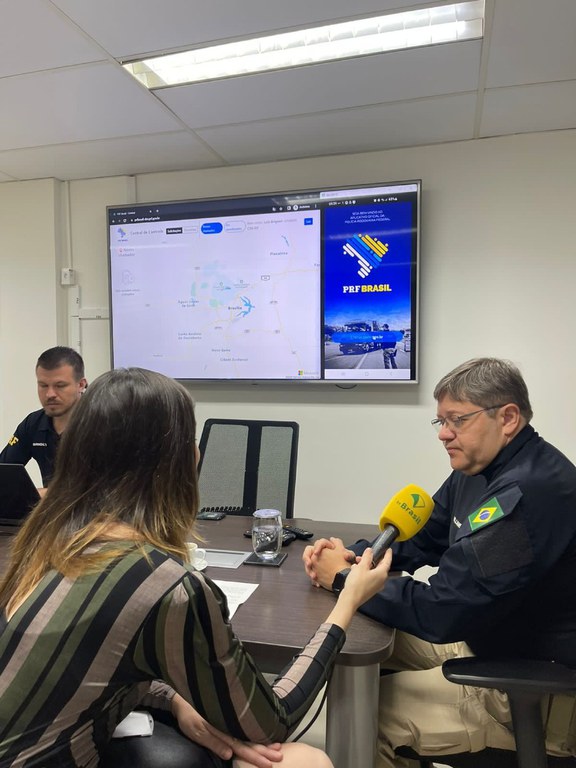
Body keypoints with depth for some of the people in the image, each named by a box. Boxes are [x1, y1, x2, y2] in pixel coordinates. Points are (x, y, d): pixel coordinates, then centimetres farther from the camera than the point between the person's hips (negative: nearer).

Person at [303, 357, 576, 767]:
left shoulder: (527, 493, -31)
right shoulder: (480, 469, 2)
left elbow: (443, 612, -31)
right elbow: (422, 539, 9)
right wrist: (353, 556, -9)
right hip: (488, 641, 9)